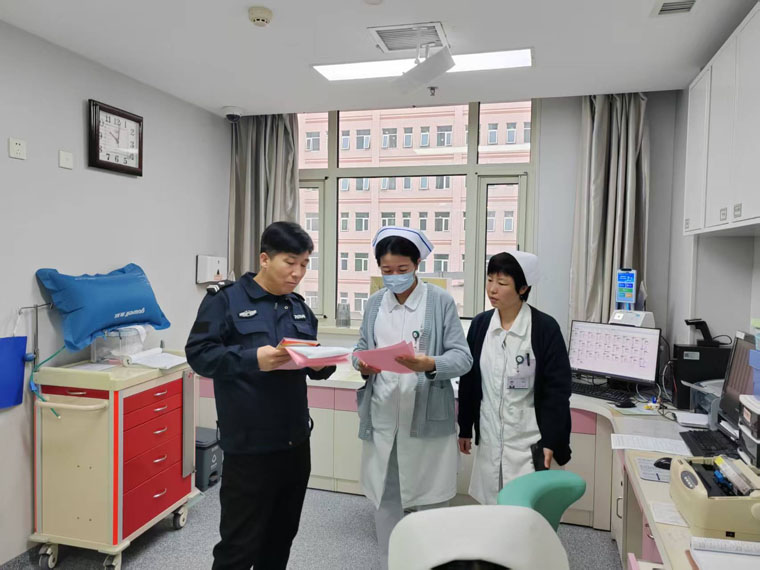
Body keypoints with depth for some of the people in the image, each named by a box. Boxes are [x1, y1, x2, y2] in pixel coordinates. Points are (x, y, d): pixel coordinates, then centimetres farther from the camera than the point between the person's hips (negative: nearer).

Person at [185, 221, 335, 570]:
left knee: (281, 537, 20)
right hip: (249, 445, -6)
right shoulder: (225, 299, -6)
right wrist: (252, 358, -26)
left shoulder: (300, 308, 12)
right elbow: (198, 353, -13)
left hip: (295, 442, 6)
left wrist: (322, 363, -8)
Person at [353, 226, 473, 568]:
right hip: (382, 416, 4)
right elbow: (361, 350, 9)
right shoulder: (374, 304, 9)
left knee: (429, 500, 9)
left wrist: (430, 364, -27)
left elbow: (463, 357, -9)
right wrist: (362, 365, -13)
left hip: (426, 417, -3)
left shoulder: (441, 301, -5)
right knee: (383, 497, 15)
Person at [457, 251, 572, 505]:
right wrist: (465, 428, 10)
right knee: (487, 506, 12)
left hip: (527, 439, -4)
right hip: (488, 437, 4)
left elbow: (557, 389, -8)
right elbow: (468, 381, 8)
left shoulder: (545, 328, -11)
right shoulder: (480, 324, 1)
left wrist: (551, 441, -10)